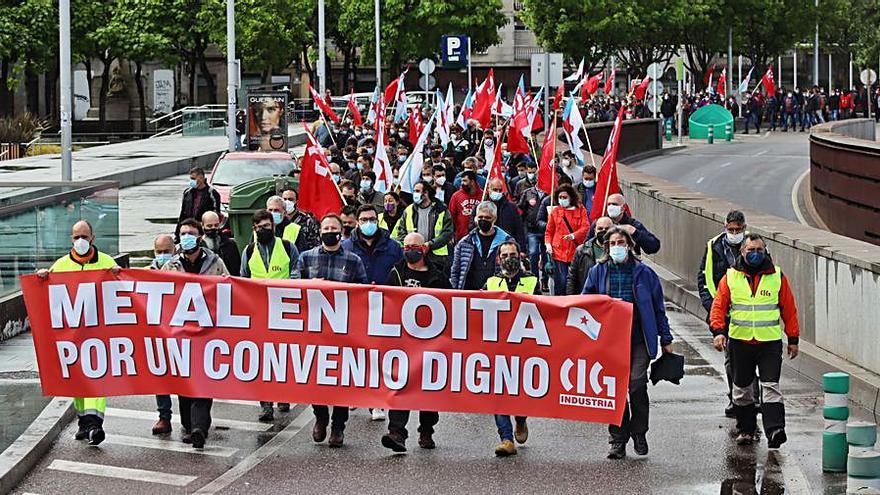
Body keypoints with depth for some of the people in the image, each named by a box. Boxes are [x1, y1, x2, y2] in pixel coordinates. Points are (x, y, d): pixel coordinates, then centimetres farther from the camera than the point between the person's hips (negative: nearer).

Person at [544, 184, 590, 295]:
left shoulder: (580, 211, 9)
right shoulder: (555, 211, 12)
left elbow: (586, 227, -4)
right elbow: (549, 231, 16)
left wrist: (574, 235, -21)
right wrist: (548, 244, -2)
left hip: (575, 251, 0)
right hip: (559, 251, 0)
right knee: (561, 281, -7)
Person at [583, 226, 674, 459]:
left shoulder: (644, 273, 4)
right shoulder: (598, 272, 7)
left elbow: (658, 308, 8)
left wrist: (666, 339, 8)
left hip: (638, 339, -2)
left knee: (637, 385, -12)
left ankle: (639, 433, 7)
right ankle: (617, 439, 11)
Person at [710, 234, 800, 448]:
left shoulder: (777, 276, 2)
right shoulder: (731, 277, 2)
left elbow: (789, 308, 8)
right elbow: (719, 305, 3)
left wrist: (793, 339, 8)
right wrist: (718, 331, -12)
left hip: (770, 341, -2)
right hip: (740, 340, 2)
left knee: (771, 386, -11)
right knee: (742, 387, 11)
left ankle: (775, 430, -18)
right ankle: (746, 429, 25)